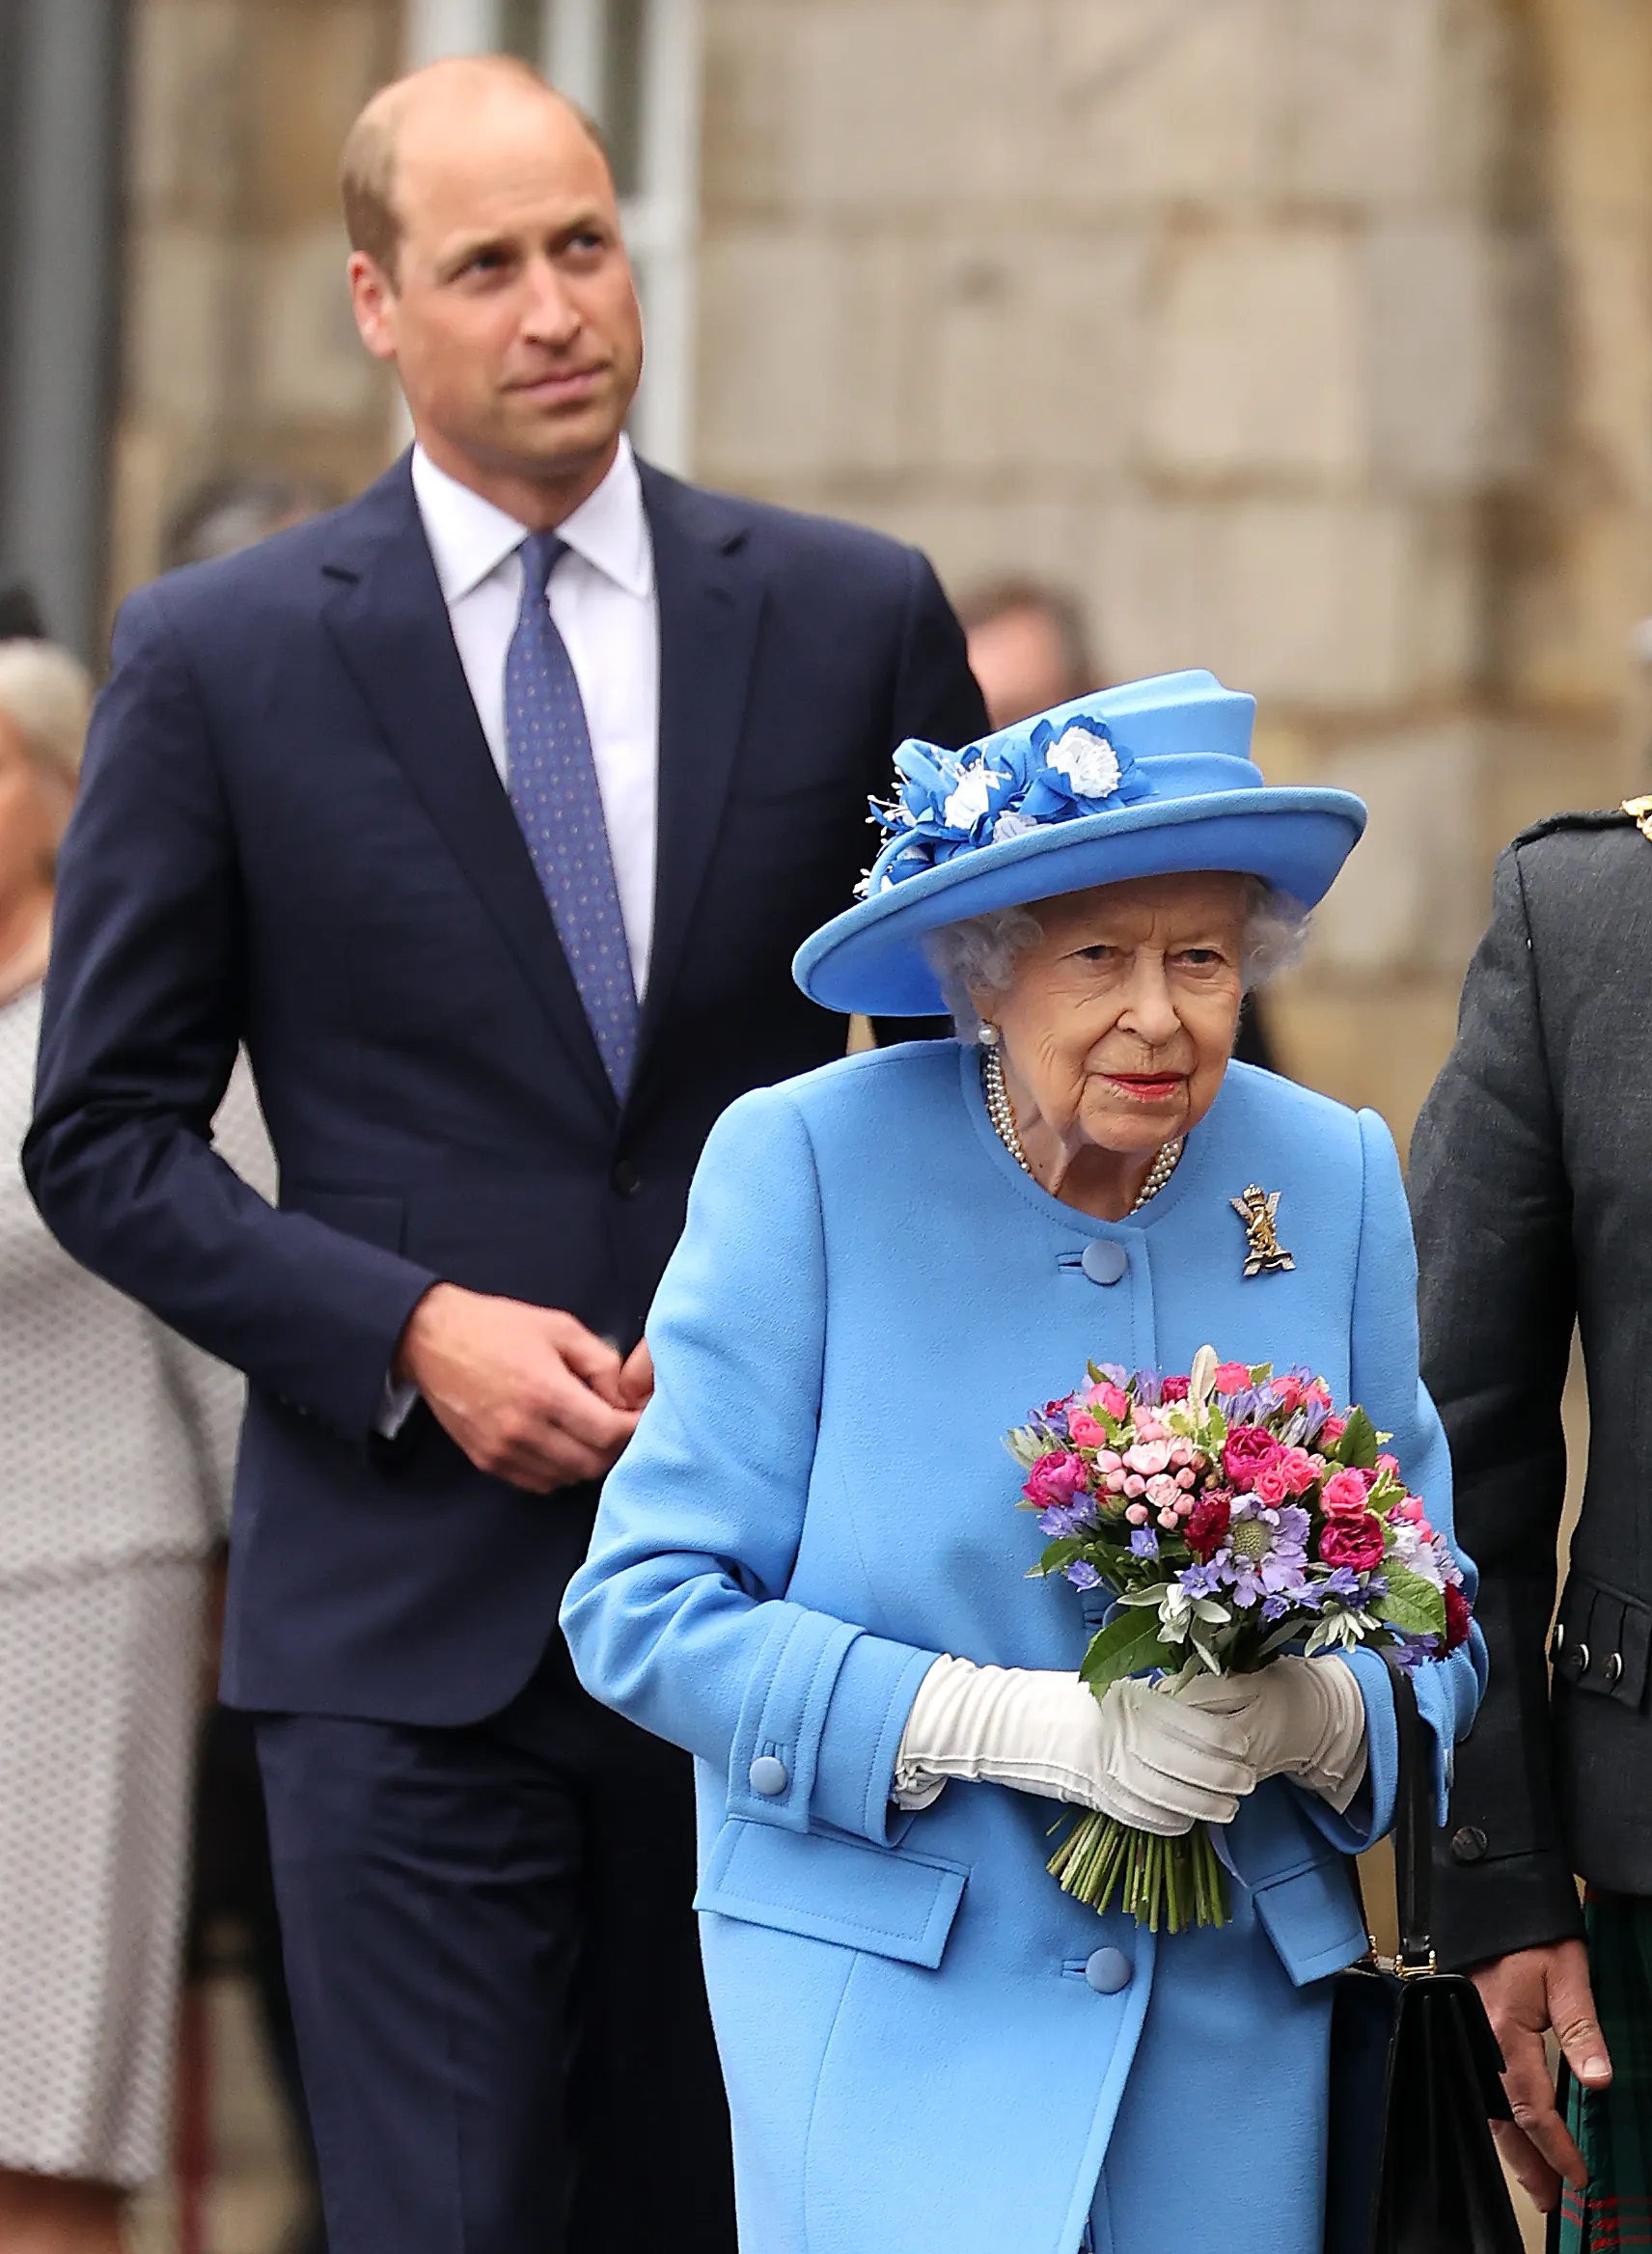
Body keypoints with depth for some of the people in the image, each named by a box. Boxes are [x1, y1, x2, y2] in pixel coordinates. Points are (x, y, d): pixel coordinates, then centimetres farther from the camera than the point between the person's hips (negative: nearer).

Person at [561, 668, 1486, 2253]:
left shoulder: (1333, 1182, 2)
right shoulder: (808, 1162, -8)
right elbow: (644, 1610, -9)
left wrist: (1325, 1715, -15)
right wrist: (1015, 1722, -19)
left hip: (1237, 2025, 3)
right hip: (892, 2000, -3)